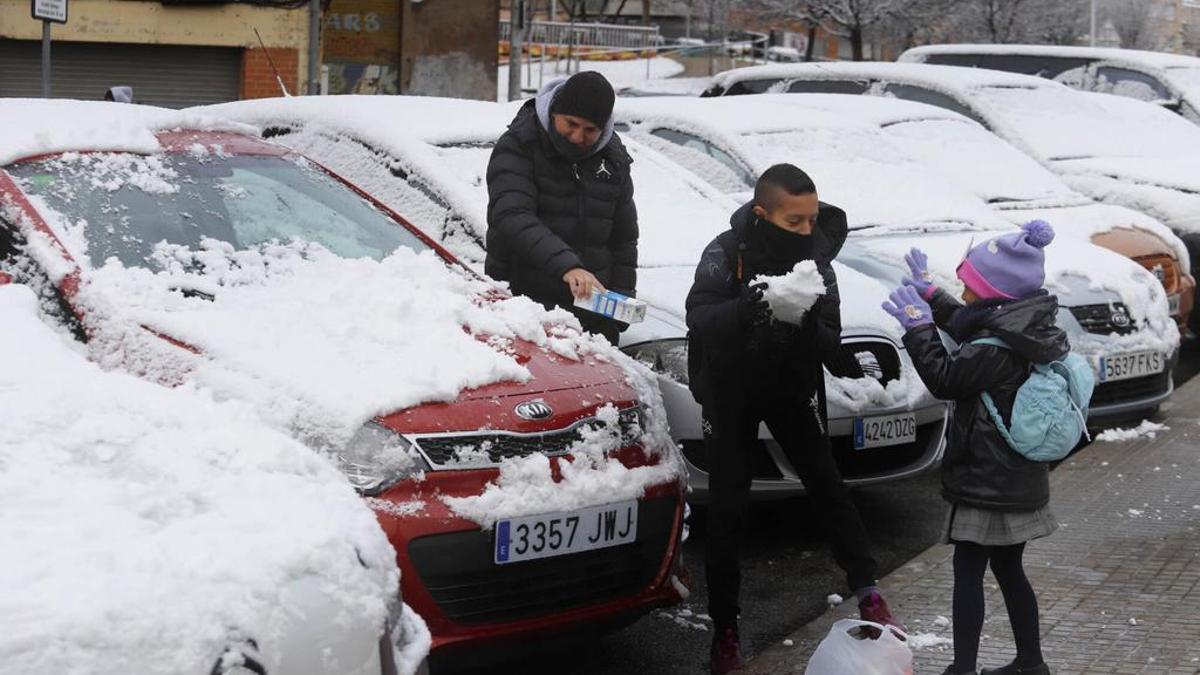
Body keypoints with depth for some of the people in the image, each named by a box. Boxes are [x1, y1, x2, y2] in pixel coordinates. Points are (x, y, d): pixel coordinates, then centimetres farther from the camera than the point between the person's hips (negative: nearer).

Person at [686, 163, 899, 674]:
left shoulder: (815, 253, -11)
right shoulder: (725, 253, -22)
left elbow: (826, 334, -11)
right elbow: (699, 318, -35)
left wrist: (843, 358, -34)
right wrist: (743, 310, -55)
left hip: (792, 387, 3)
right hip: (731, 393, -2)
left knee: (828, 485, -5)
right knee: (727, 510, 0)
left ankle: (867, 592, 4)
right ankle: (724, 627, 9)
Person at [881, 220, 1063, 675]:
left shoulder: (997, 348, -24)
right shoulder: (1025, 330, 5)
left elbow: (945, 378, -16)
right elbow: (965, 327, 21)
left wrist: (917, 326, -11)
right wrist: (930, 294, 24)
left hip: (988, 484, -9)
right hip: (1018, 480, 9)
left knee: (968, 571, -2)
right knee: (1008, 570, 18)